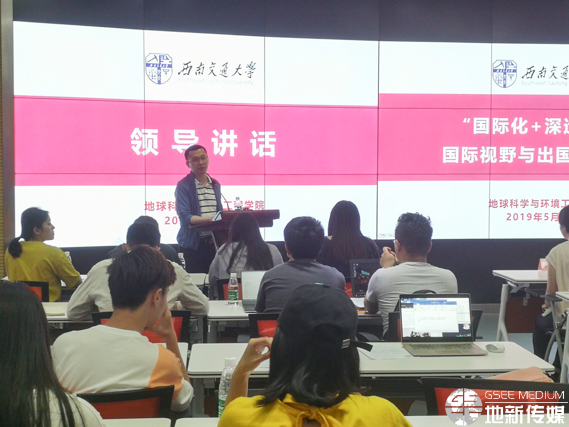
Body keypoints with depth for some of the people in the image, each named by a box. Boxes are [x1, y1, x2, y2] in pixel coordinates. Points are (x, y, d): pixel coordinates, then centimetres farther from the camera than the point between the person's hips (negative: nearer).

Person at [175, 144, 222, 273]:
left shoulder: (216, 185, 14)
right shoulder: (183, 186, -5)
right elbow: (184, 217, -15)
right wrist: (208, 219, -27)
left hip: (214, 242, 5)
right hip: (193, 244, -5)